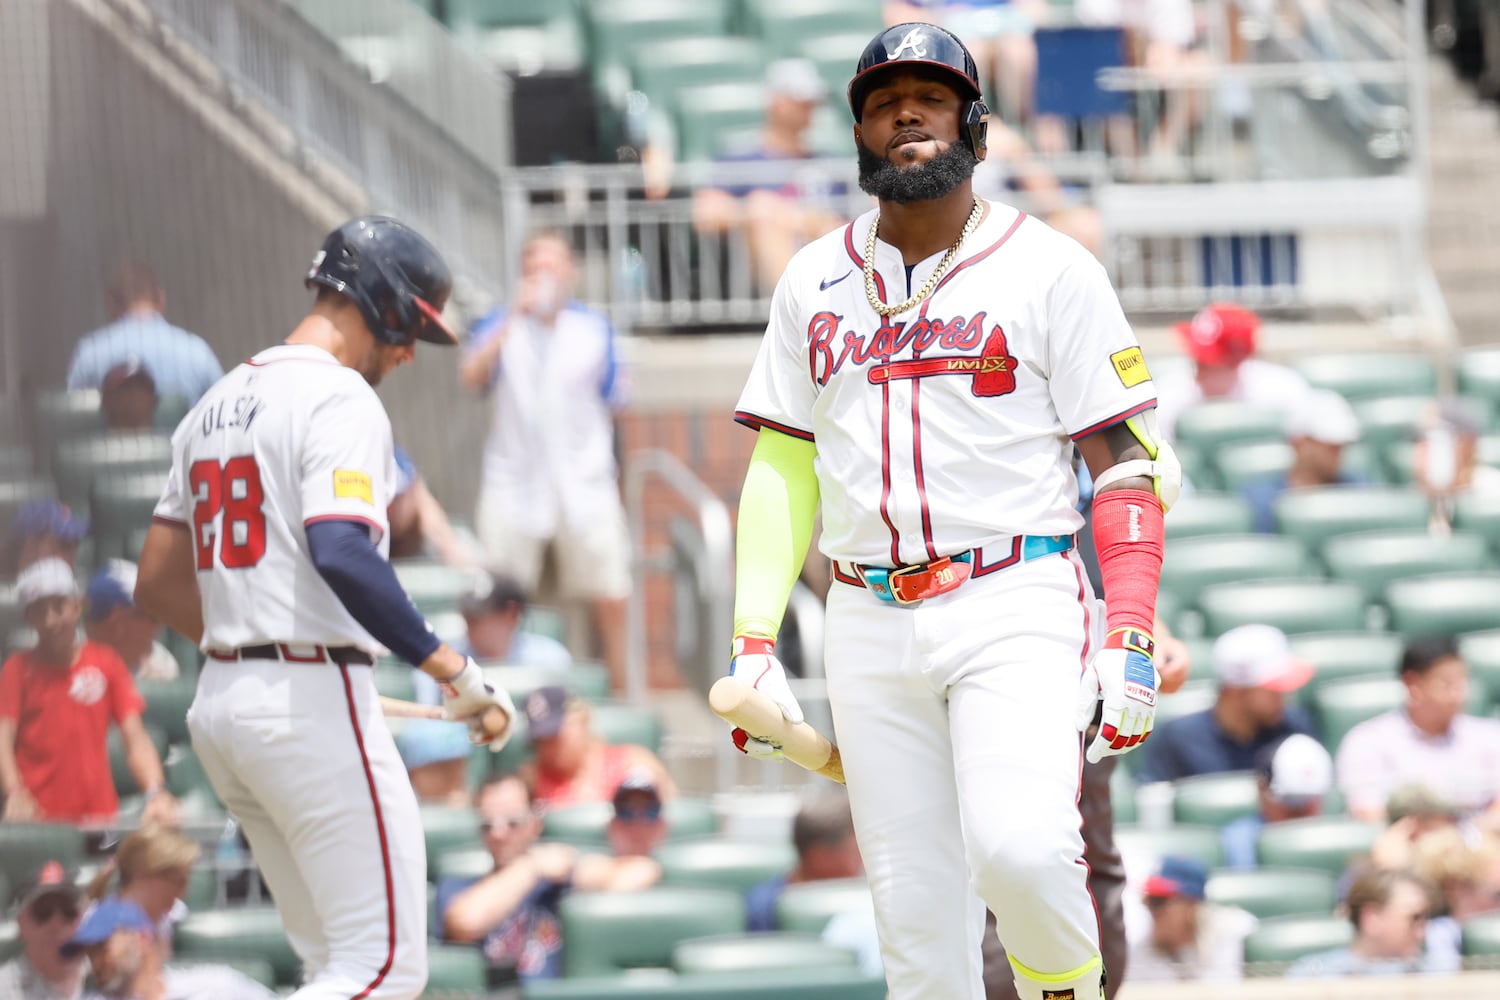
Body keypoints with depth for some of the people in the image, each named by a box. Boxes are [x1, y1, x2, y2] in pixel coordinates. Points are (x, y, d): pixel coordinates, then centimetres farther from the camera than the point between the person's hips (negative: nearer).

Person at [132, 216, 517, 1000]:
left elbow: (157, 585, 19)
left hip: (219, 702, 9)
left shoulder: (217, 404, 17)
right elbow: (341, 553, -26)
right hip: (315, 704, -9)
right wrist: (454, 671, -24)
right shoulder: (340, 399, -10)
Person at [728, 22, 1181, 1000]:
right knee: (915, 914, 1)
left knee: (1018, 847, -25)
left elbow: (1125, 462, -2)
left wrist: (1131, 636, -12)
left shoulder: (1051, 270, 0)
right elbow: (782, 468, 15)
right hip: (870, 620, 4)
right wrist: (754, 646, 5)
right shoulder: (814, 281, 13)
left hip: (1015, 607, -4)